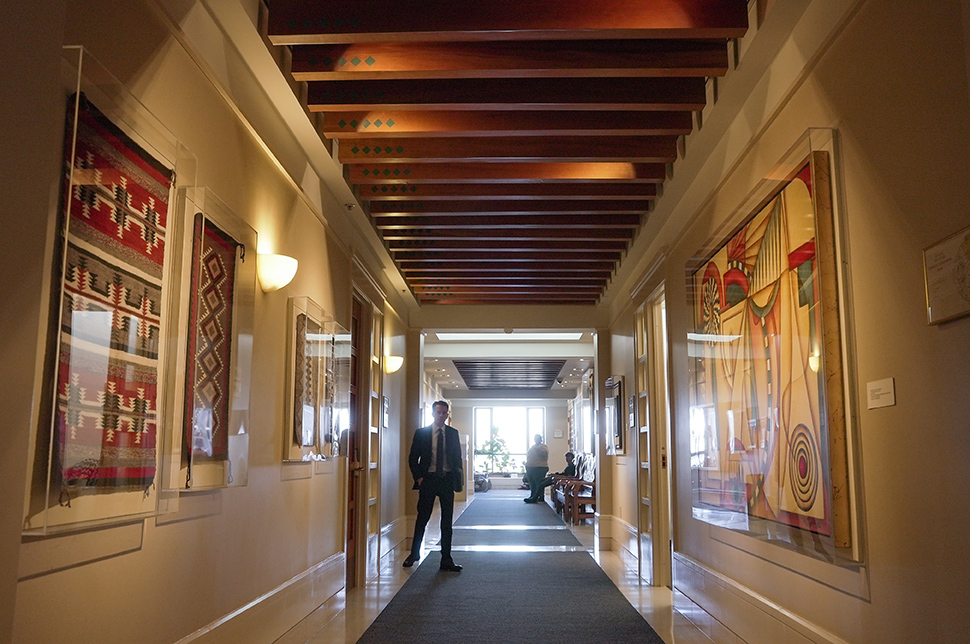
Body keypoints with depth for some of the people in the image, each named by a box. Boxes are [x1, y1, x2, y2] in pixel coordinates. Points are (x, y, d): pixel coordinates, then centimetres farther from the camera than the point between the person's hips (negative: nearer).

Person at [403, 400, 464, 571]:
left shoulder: (453, 433, 5)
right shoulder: (421, 433, 0)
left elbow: (457, 458, 9)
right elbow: (413, 458, 3)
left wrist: (457, 480, 1)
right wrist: (418, 477, -6)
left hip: (447, 480, 1)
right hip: (428, 479, -1)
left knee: (447, 520, 4)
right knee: (422, 518, 7)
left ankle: (446, 559, 11)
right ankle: (414, 553, 25)